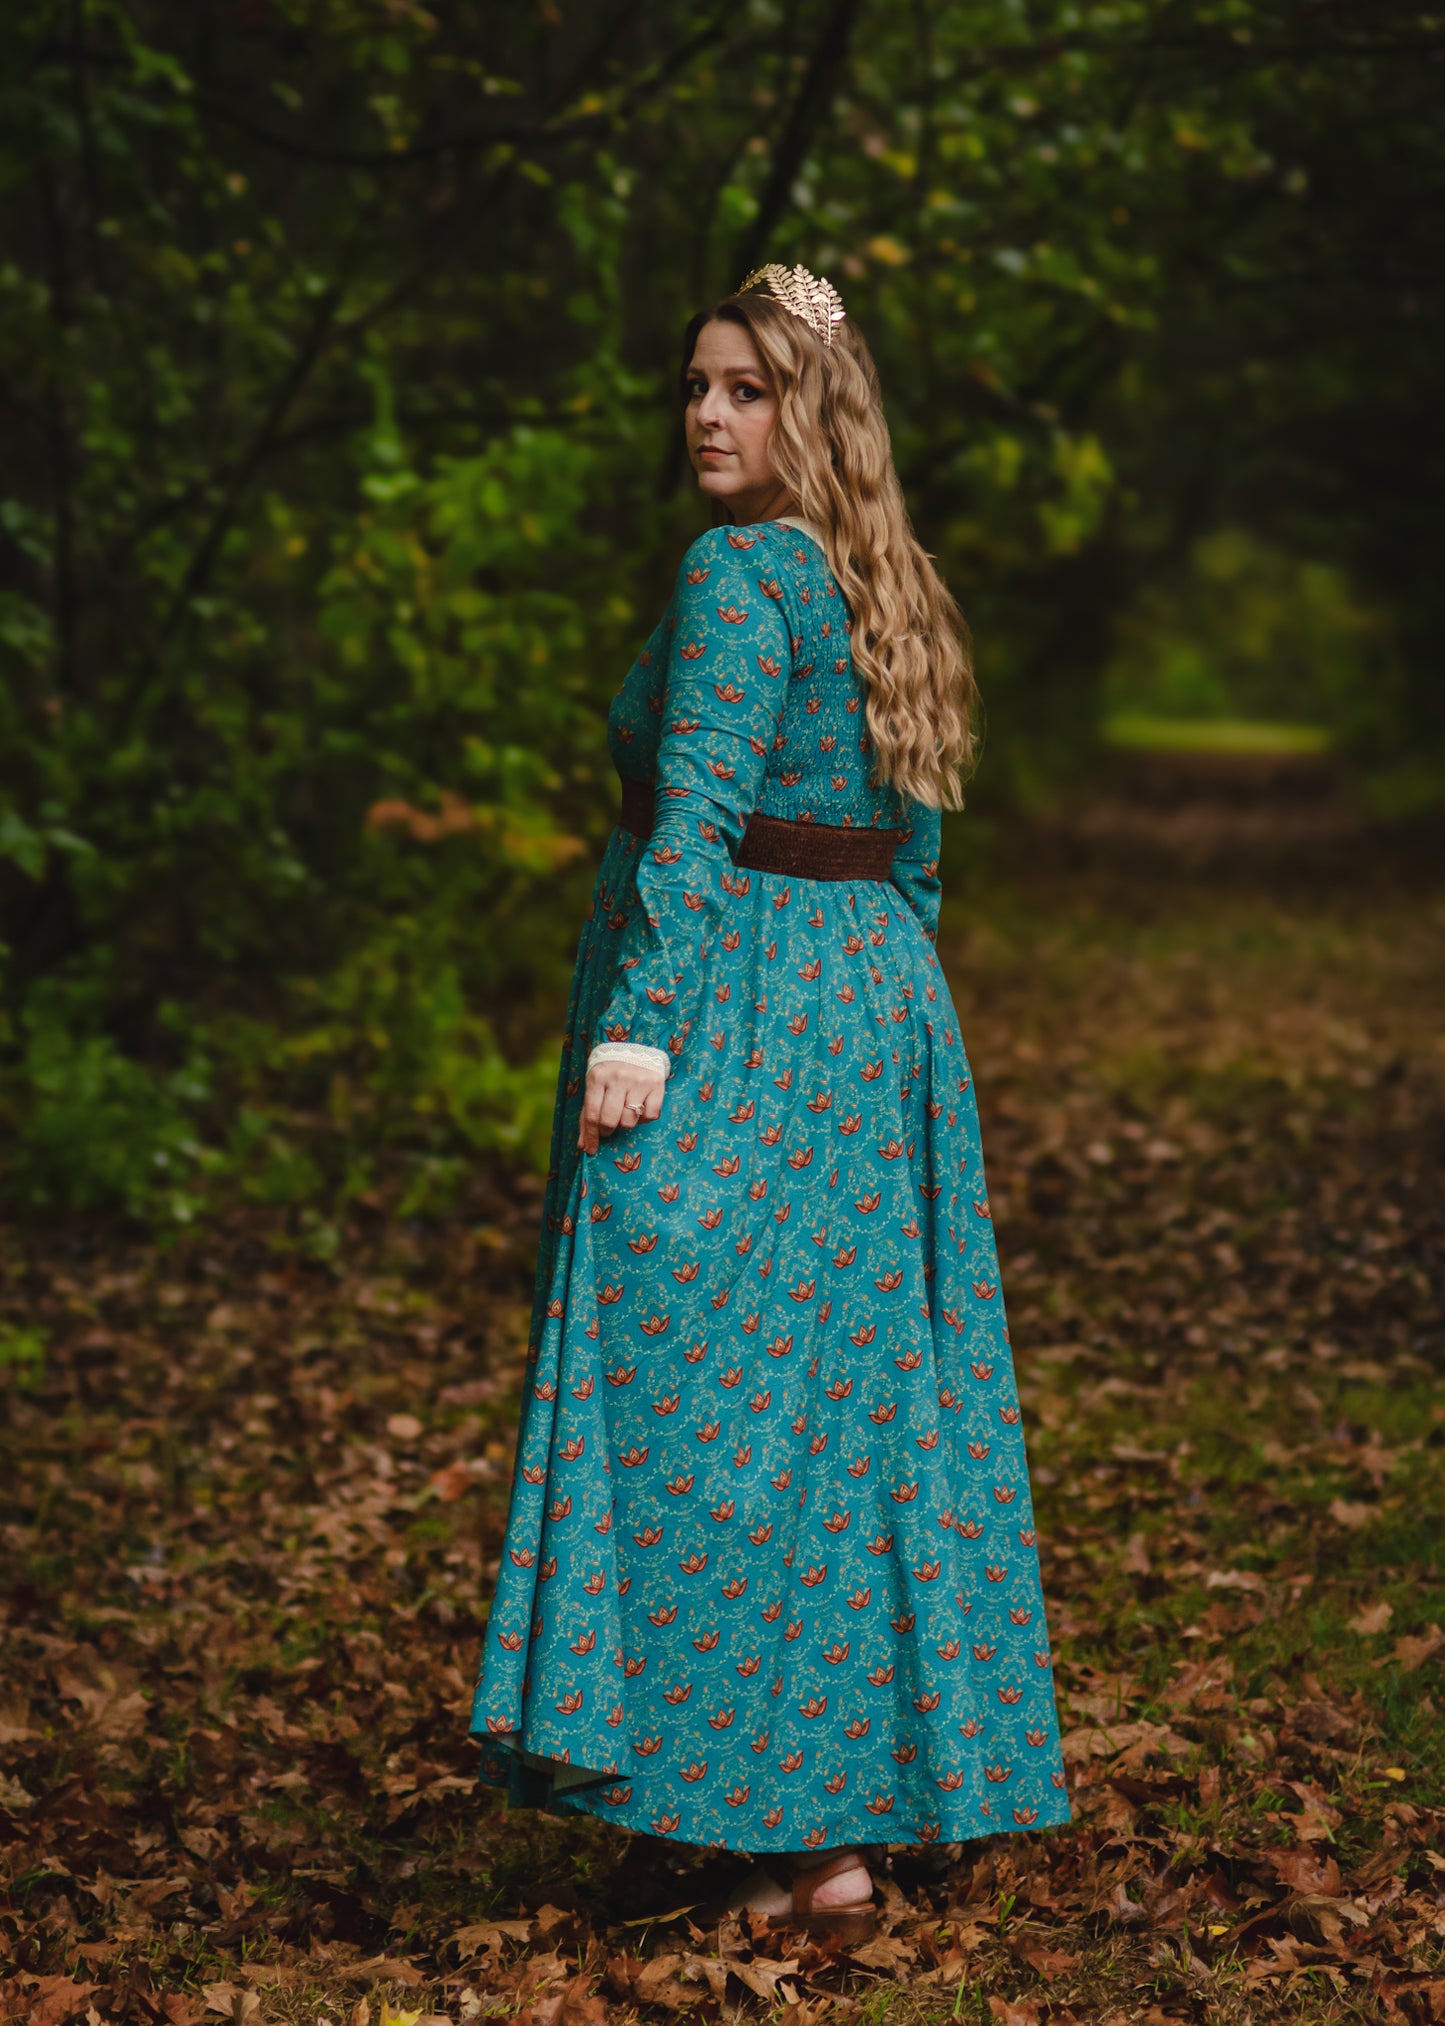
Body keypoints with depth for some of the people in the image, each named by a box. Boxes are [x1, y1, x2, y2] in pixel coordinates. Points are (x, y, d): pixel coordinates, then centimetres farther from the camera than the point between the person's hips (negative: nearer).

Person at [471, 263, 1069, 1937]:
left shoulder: (738, 572, -11)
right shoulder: (888, 591, 15)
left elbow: (695, 809, -21)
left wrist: (638, 1020, -25)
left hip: (733, 1004, -9)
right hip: (877, 996, 9)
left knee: (715, 1401, -6)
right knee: (863, 1388, 13)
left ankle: (804, 1830, -5)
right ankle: (889, 1775, 21)